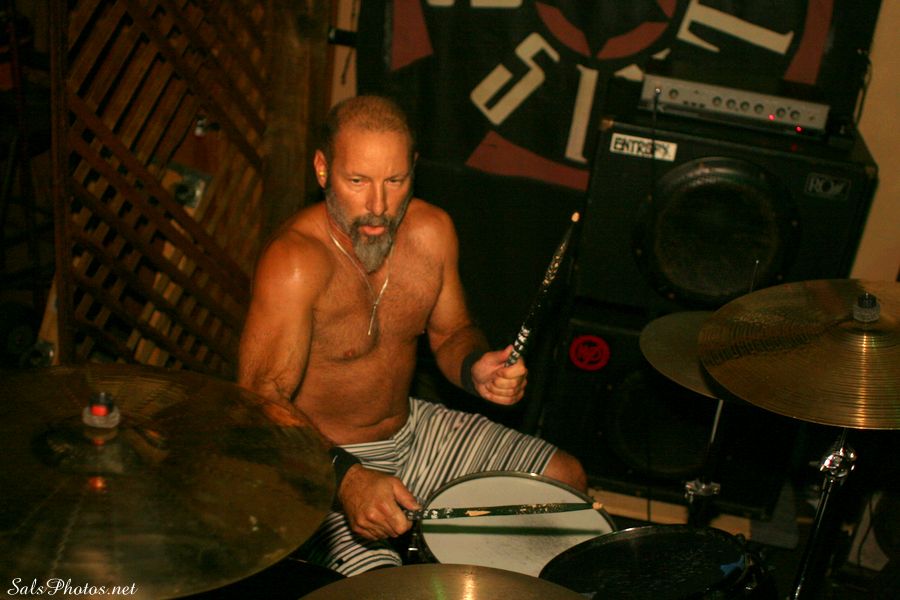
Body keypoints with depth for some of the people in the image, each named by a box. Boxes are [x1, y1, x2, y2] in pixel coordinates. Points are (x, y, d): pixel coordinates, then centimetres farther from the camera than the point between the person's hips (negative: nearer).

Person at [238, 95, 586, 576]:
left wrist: (475, 370, -14)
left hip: (411, 428, 7)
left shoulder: (432, 230, -8)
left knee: (567, 478, 10)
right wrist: (345, 478, -43)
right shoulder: (294, 262, -28)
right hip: (319, 464, -6)